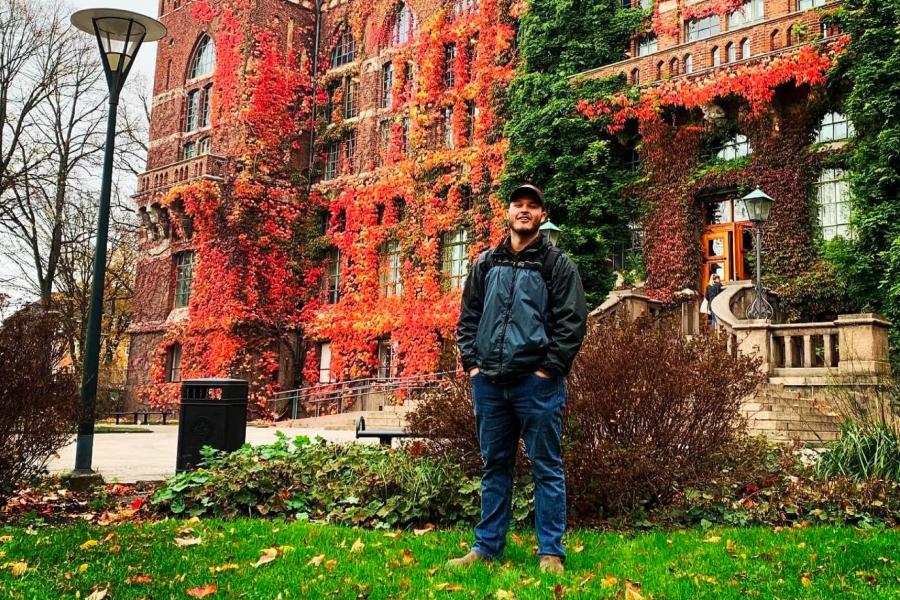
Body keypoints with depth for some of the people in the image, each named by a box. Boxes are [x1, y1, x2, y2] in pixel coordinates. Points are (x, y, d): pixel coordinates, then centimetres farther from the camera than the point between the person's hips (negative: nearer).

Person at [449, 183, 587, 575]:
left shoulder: (557, 264, 2)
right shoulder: (485, 263, 14)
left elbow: (572, 322, -5)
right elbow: (468, 317, 15)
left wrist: (548, 370, -11)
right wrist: (471, 363, 4)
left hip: (537, 382, -4)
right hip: (488, 383, 4)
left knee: (546, 468, 2)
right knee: (494, 467, 12)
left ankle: (550, 552, 11)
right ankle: (486, 546, 22)